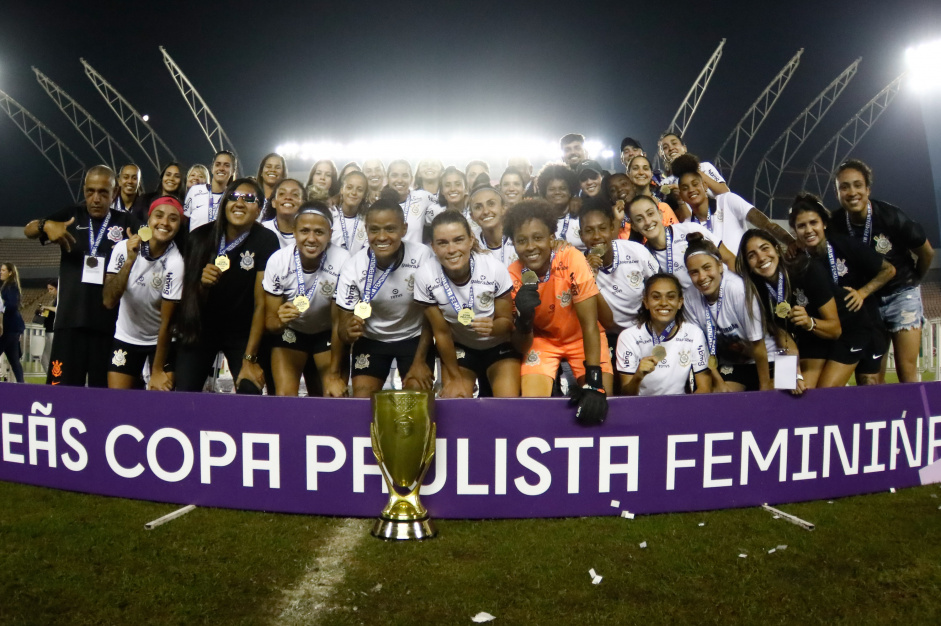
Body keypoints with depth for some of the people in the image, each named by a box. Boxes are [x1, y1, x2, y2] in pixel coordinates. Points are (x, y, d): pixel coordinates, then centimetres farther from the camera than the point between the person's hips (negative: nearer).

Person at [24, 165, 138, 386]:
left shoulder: (127, 222, 8)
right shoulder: (71, 215, 12)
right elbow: (28, 230, 5)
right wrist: (46, 225, -18)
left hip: (110, 322, -1)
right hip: (70, 320, 1)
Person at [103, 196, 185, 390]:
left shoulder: (175, 263, -23)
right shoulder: (123, 248, -15)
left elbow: (166, 322, -16)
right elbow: (109, 302, -21)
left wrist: (158, 371, -12)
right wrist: (129, 260, -31)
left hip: (161, 341, -2)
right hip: (125, 338, 2)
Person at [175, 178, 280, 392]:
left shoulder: (266, 241, -15)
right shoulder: (201, 237, -8)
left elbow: (261, 303, -16)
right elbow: (188, 298, -3)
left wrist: (250, 358, -18)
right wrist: (202, 284, -26)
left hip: (242, 333, -2)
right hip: (200, 329, 2)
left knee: (250, 393, -14)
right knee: (184, 395, -5)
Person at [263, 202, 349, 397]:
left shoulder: (342, 261, -28)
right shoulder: (277, 261, -23)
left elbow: (338, 322, -17)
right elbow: (269, 321, -15)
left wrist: (335, 374, -14)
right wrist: (280, 321, -39)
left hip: (327, 334, 0)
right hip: (290, 332, 0)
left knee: (335, 397, -10)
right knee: (285, 397, -17)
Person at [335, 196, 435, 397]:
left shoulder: (422, 256, -24)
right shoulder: (352, 269, -20)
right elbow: (344, 327, -12)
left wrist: (420, 361, -12)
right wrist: (349, 332, -35)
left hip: (415, 338, -1)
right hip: (370, 340, 1)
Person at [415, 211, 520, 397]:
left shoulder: (495, 269, -27)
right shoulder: (425, 276, -24)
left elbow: (507, 321, -12)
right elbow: (441, 332, -11)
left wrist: (492, 327, -35)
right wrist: (455, 378, -2)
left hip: (499, 345, -1)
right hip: (458, 347, 1)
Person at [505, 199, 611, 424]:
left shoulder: (572, 259, -27)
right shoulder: (512, 277, -20)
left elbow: (589, 324, -24)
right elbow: (522, 347, -17)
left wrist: (594, 383, -33)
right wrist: (524, 317, -38)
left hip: (582, 337, 0)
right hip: (542, 339, 1)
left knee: (600, 400, -18)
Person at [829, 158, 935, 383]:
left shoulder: (891, 216, -20)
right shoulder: (836, 223, -14)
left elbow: (927, 253, -4)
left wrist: (913, 280, 11)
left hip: (901, 293, -3)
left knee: (907, 371, -10)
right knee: (873, 376, 4)